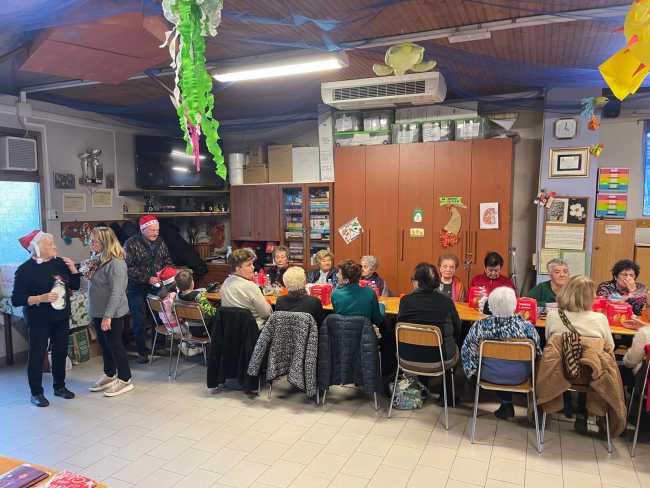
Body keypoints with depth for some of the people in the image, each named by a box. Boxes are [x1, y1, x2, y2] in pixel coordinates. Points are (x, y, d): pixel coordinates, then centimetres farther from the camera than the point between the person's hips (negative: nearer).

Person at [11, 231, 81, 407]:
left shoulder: (59, 263, 2)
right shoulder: (25, 270, -13)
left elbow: (75, 286, 9)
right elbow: (16, 300, -14)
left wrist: (73, 269, -7)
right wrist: (40, 298, -27)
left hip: (61, 318, 5)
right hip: (39, 320, -5)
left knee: (61, 352, 14)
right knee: (37, 355, 5)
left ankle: (59, 386, 30)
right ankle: (36, 393, 20)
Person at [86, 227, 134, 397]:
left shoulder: (115, 263, -22)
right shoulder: (99, 259, 7)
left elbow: (116, 292, -25)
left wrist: (108, 316, -27)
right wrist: (90, 277, -1)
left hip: (112, 313, -9)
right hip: (97, 312, 9)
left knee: (114, 345, 2)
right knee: (104, 344, 19)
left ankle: (125, 380, 16)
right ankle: (109, 375, 35)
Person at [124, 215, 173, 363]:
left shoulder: (160, 242, 4)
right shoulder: (131, 243, -12)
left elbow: (168, 261, 12)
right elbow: (128, 268, -18)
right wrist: (147, 278, -24)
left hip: (157, 286, 4)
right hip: (137, 289, -4)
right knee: (139, 322, 3)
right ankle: (142, 351, 18)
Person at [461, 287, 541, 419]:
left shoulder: (479, 326, -22)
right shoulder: (526, 326, -23)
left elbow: (467, 352, -10)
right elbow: (537, 352, -7)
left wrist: (473, 369, 7)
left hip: (489, 375, 0)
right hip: (519, 377, 0)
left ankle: (506, 403, 34)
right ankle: (507, 404, 38)